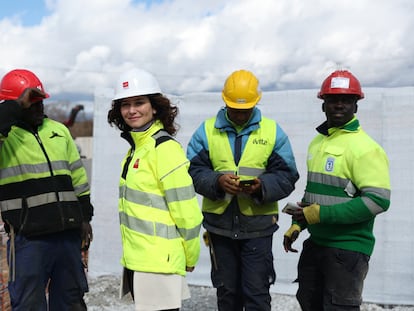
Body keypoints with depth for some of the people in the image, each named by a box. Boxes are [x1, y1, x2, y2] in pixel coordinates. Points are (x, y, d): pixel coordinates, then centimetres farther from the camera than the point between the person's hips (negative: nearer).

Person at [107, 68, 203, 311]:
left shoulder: (165, 148, -16)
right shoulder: (136, 147, 11)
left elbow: (186, 211, -17)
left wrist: (190, 258, -7)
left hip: (159, 262, -9)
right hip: (137, 259, 9)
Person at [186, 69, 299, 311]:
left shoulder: (272, 131, 1)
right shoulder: (207, 130, 3)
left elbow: (286, 176, -2)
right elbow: (194, 171, -2)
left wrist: (262, 186, -21)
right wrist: (216, 182, -21)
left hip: (258, 225, -1)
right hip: (219, 224, 2)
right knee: (226, 291, 15)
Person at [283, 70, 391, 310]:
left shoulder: (364, 147, -15)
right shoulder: (317, 142, 10)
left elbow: (378, 200, -23)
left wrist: (321, 214, -23)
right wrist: (297, 224, 11)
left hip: (348, 248, -8)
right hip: (315, 244, 8)